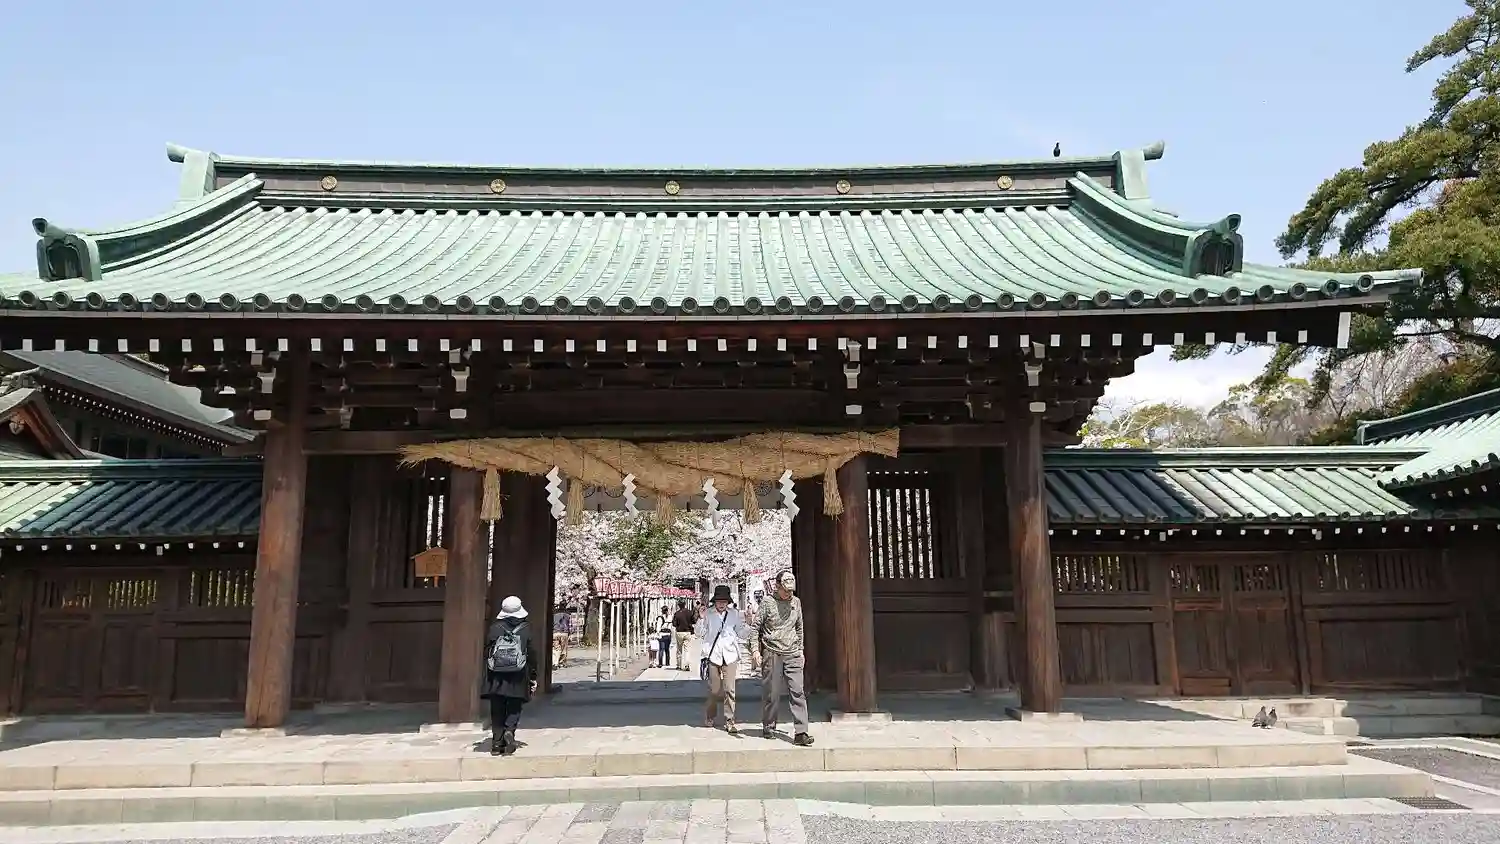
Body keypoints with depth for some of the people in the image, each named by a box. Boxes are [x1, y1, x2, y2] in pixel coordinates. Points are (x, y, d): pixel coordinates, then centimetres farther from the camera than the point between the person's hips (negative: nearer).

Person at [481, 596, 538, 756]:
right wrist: (533, 677, 8)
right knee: (514, 709, 10)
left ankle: (497, 744, 10)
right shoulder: (526, 630, -2)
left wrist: (487, 675, 11)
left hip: (496, 678, 1)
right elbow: (531, 654, 0)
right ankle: (509, 731, -15)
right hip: (517, 679, -1)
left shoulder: (495, 628, -2)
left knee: (497, 711, 10)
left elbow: (487, 653, 1)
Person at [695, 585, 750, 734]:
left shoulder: (734, 614, 8)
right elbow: (699, 633, 4)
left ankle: (729, 721, 0)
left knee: (729, 689, -6)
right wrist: (701, 618, -10)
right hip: (713, 655, 0)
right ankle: (709, 717, 29)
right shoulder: (708, 614, 5)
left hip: (730, 655, 1)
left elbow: (742, 634, 12)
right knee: (714, 689, 5)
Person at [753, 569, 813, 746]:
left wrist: (800, 649, 18)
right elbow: (756, 627, -1)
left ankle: (800, 733, -7)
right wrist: (755, 649, -8)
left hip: (792, 654, 3)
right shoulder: (767, 602, -4)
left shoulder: (796, 602, 9)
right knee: (771, 693, 4)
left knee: (798, 692, -5)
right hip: (771, 653, -3)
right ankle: (768, 726, 22)